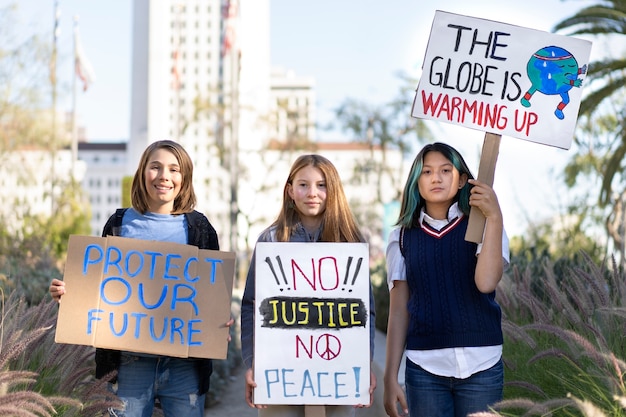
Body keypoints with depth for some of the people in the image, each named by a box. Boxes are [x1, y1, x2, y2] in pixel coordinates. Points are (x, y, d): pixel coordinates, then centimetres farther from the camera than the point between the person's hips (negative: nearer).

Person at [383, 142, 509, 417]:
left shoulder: (482, 228, 2)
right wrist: (390, 377, 1)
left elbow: (486, 282, -17)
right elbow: (399, 311, 4)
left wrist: (494, 217, -19)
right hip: (424, 368, 1)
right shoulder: (403, 237, 5)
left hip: (480, 366, -1)